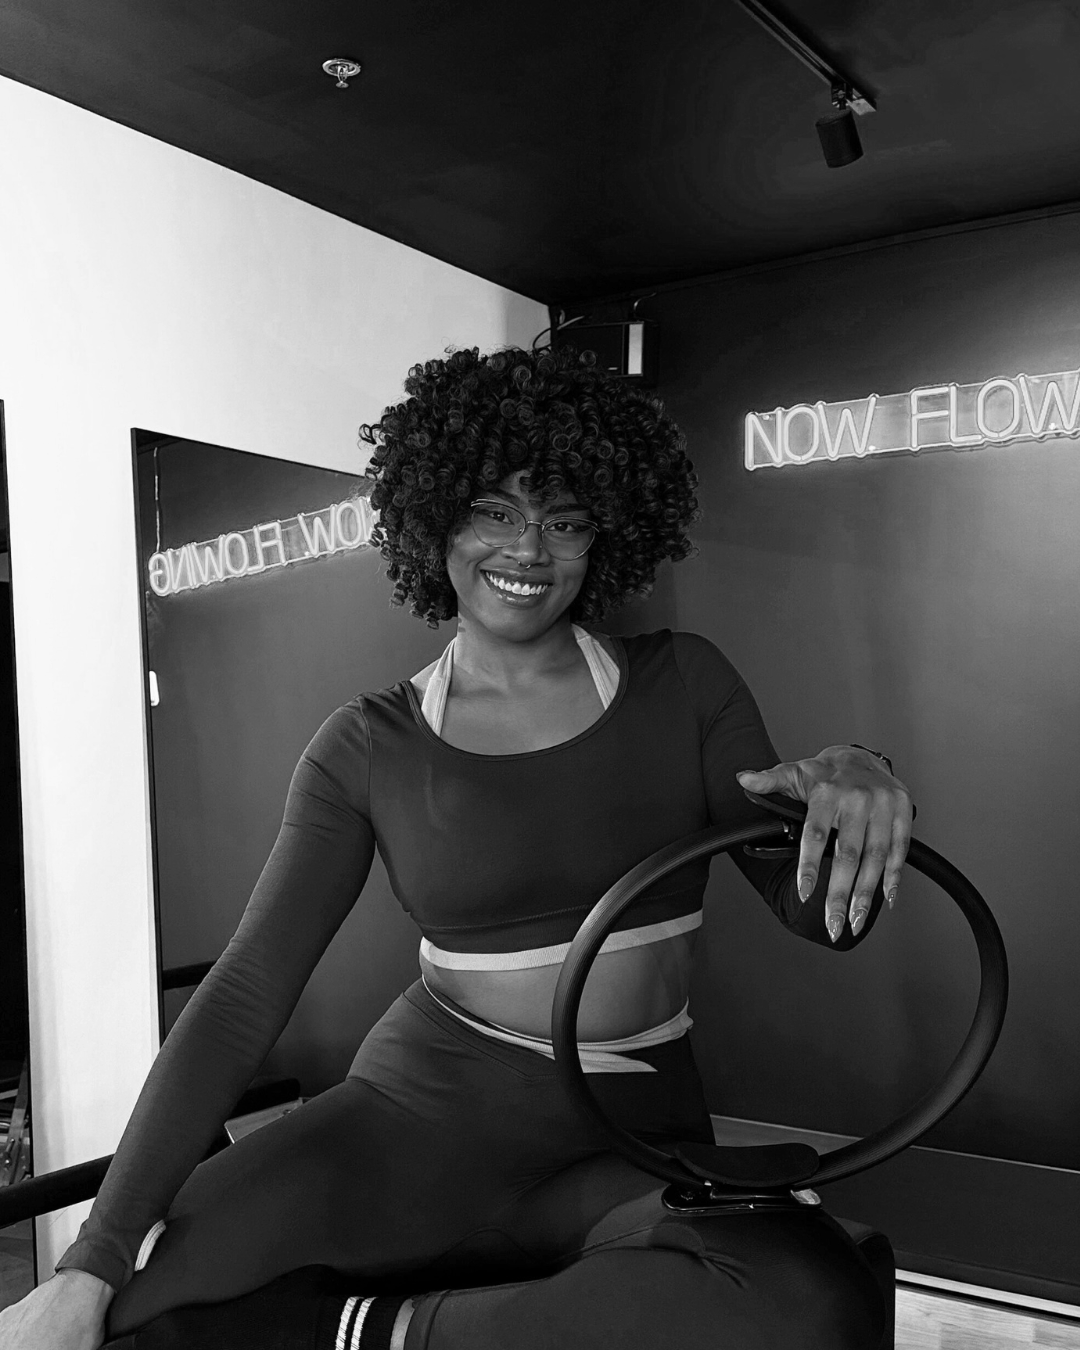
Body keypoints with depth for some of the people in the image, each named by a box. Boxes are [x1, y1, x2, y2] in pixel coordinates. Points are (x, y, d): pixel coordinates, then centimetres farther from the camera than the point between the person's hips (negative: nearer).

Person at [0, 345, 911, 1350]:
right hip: (420, 1111, -1)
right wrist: (92, 1268, -12)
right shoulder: (368, 748, 0)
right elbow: (244, 994, -5)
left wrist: (855, 788, -21)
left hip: (632, 1144, 2)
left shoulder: (684, 689, 2)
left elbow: (816, 915, 2)